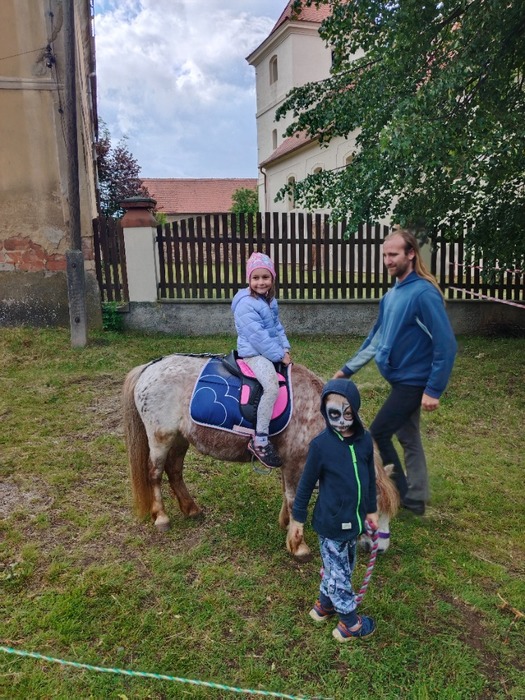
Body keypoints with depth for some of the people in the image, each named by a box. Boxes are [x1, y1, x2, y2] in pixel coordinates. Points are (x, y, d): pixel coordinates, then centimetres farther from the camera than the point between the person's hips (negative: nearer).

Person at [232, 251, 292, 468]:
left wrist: (285, 348, 4)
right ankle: (259, 441, -22)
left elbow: (277, 327, 18)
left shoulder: (270, 300, 11)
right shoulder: (246, 304, -18)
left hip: (271, 351, 10)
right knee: (272, 386, -29)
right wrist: (279, 356, -19)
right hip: (254, 353, -10)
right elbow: (258, 337, -22)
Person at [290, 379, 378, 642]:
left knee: (340, 567, 23)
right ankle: (350, 623, 29)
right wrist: (297, 517, -4)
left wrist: (371, 509, 15)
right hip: (331, 523, -6)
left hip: (354, 520, 6)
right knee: (338, 572, 10)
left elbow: (370, 477, 8)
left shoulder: (365, 439, -6)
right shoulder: (321, 445, -21)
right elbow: (306, 483, -11)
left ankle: (325, 604, 45)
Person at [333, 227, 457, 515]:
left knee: (378, 434, -1)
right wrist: (348, 369, 15)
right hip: (401, 380, 8)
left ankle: (403, 495, 17)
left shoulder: (424, 293, -21)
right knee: (407, 437, 15)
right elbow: (376, 337, 15)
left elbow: (446, 345, -22)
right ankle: (415, 498, 29)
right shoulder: (391, 294, 6)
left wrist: (434, 390, -21)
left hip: (412, 382, -8)